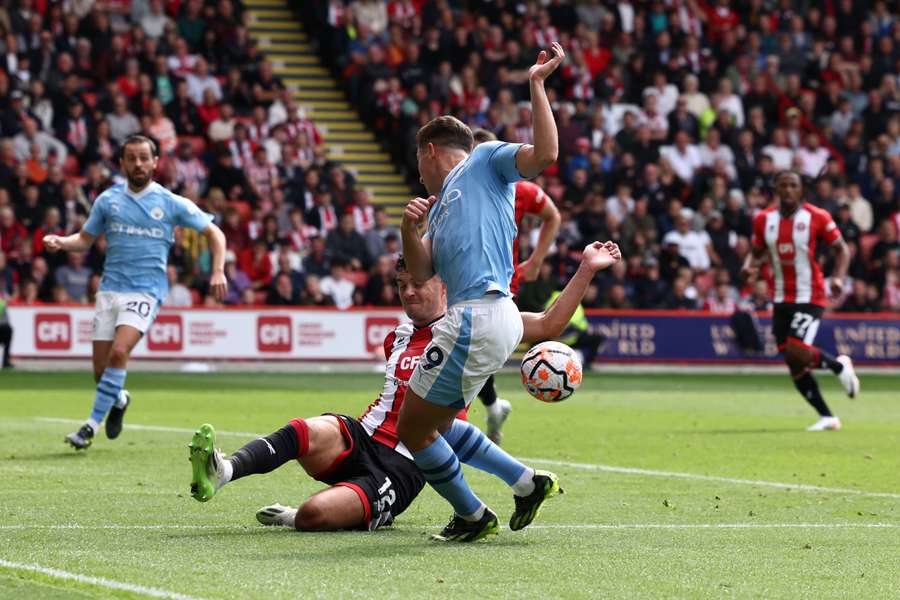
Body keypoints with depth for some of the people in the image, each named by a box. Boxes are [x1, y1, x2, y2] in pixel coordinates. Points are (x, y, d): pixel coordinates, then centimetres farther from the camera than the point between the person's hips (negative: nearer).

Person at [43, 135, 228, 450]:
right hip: (110, 289, 3)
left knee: (119, 352, -25)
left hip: (146, 291, -3)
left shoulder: (172, 203, 1)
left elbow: (214, 233, 8)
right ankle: (118, 400, 36)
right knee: (101, 371, 0)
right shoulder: (108, 200, 8)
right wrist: (60, 242, -5)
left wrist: (218, 271, -6)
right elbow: (85, 239, 16)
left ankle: (92, 424, -18)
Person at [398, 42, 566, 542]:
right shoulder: (441, 205, 28)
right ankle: (528, 483, 18)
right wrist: (409, 229, -1)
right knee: (431, 426, 16)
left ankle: (473, 517, 9)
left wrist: (537, 83, -12)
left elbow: (545, 153, -13)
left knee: (413, 429, -3)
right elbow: (421, 273, 16)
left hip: (481, 312, -10)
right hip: (477, 318, 10)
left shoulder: (486, 160, 6)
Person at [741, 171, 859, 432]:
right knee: (794, 365, 3)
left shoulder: (817, 217, -8)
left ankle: (840, 365, 10)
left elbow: (841, 248, -1)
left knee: (797, 353, -20)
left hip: (810, 297, -5)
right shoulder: (763, 220, 4)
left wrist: (838, 277, -17)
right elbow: (757, 252, 15)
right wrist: (749, 266, -8)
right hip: (782, 300, 5)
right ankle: (827, 417, 14)